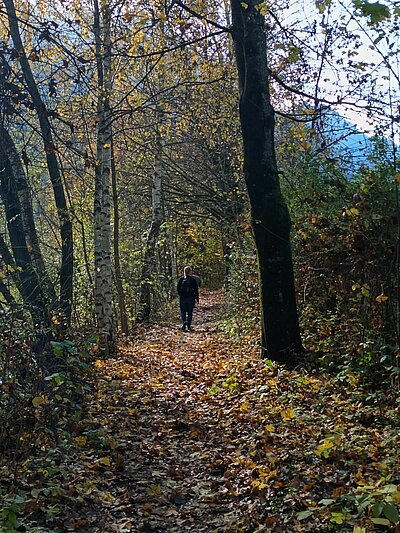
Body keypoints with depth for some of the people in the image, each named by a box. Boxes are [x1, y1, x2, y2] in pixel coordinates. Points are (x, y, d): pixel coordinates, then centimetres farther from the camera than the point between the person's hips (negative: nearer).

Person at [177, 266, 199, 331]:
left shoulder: (181, 279, -1)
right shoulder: (193, 279, -5)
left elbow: (178, 288, 3)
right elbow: (196, 289, -3)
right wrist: (197, 298, 3)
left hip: (182, 298, 1)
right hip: (191, 298, -1)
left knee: (183, 312, 8)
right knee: (190, 312, 9)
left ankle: (184, 321, -20)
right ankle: (189, 326, 11)